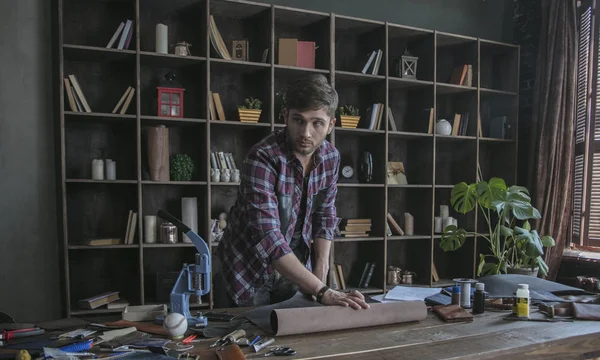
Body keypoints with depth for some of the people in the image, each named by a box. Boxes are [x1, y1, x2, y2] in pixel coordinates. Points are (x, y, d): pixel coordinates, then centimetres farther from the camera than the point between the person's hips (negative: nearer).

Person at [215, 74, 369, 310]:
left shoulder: (331, 157, -9)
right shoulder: (262, 159, -29)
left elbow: (324, 215, 4)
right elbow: (268, 239, -36)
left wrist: (320, 270, -6)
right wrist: (322, 292, -40)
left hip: (295, 270, 5)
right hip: (250, 272, -4)